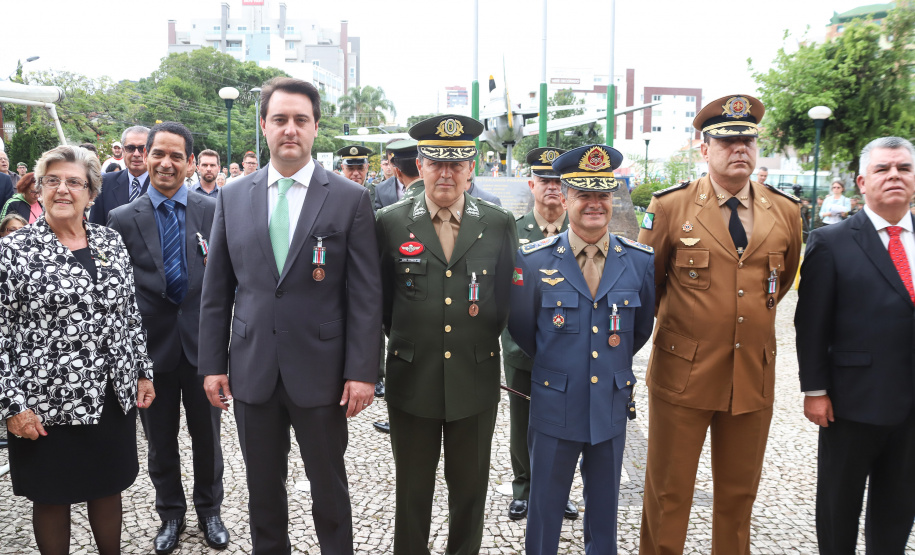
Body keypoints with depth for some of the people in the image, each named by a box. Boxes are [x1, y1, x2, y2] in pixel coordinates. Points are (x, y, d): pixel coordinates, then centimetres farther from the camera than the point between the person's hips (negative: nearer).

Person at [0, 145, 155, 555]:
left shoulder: (111, 243, 5)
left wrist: (142, 372, 9)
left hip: (114, 397, 4)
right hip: (45, 405, -3)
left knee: (108, 487, 17)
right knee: (52, 497, 13)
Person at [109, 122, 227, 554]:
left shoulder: (213, 211, -2)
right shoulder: (123, 219, -2)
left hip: (202, 342, 0)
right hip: (150, 344, 1)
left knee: (207, 436, 14)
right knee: (160, 440, 16)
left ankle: (209, 510, 36)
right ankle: (170, 514, 37)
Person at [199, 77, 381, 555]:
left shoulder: (350, 199, -4)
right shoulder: (232, 197, 5)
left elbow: (365, 294, -6)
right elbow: (216, 289, 7)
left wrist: (362, 371, -10)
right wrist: (212, 363, 4)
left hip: (320, 373, -2)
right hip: (252, 371, 3)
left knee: (329, 490, 13)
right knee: (262, 491, 17)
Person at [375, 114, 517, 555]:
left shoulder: (500, 224, 0)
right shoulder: (391, 223, -2)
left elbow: (509, 299, 5)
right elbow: (380, 299, 3)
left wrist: (486, 333, 2)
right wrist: (401, 338, 3)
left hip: (476, 381, 1)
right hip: (411, 381, 0)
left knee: (470, 490, 16)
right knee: (412, 491, 15)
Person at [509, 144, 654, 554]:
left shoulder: (641, 261, -4)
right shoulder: (533, 260, -9)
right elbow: (521, 327, 4)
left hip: (612, 408, 2)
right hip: (554, 409, -2)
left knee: (604, 509, 18)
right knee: (545, 506, 12)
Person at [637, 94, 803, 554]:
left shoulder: (785, 212, 4)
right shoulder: (670, 207, -6)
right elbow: (645, 283, 5)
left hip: (754, 377, 3)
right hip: (683, 374, -3)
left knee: (739, 494, 17)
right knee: (668, 494, 7)